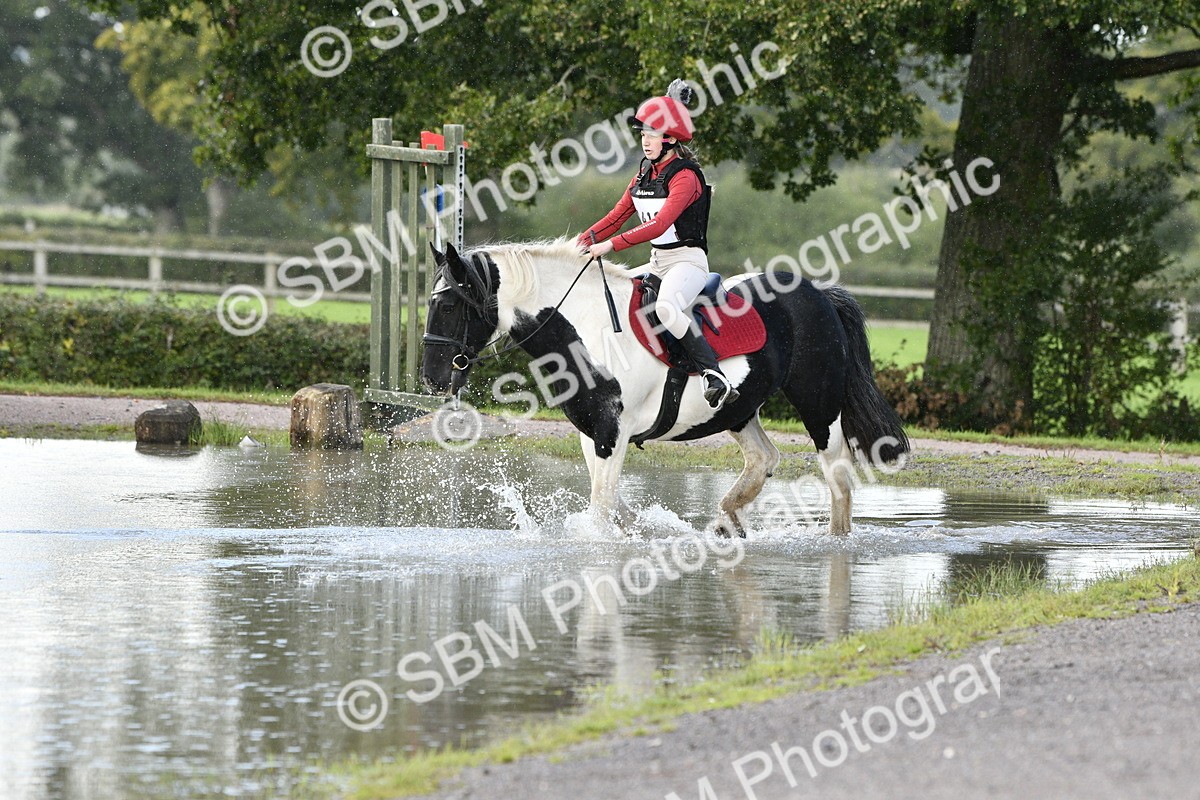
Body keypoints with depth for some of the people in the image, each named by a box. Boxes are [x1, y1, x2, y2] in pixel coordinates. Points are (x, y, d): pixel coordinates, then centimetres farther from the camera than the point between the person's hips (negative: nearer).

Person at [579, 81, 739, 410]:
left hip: (688, 260, -9)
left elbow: (659, 224, -26)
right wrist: (583, 242, -3)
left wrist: (611, 245, -30)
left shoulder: (684, 176, -15)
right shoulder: (645, 173, 11)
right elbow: (617, 216, 12)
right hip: (657, 262, 9)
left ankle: (716, 377, -37)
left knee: (666, 308, -36)